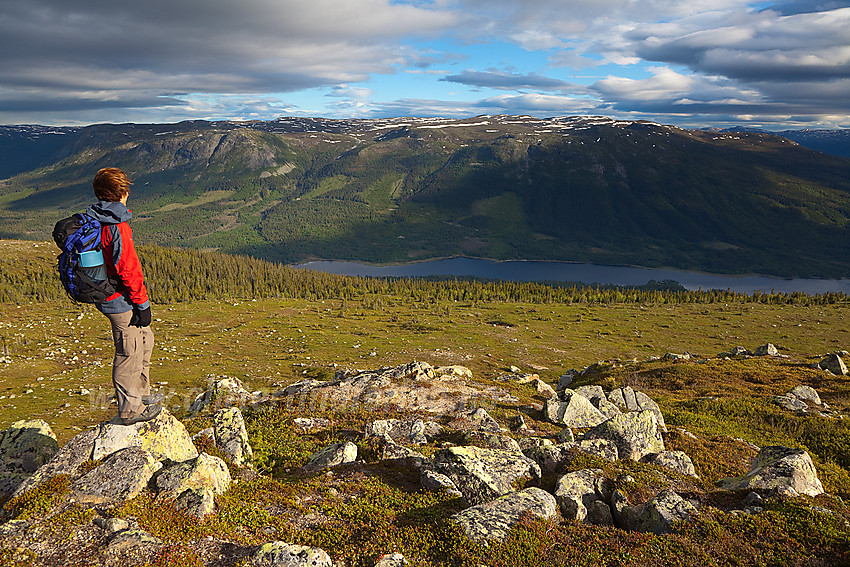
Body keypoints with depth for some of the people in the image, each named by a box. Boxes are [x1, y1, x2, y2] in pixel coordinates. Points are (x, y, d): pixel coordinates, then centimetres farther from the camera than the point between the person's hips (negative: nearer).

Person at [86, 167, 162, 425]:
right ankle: (129, 409, 15)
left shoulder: (91, 220, 7)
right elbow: (128, 269, -23)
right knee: (129, 351, 3)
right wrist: (142, 304, -15)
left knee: (144, 338, 23)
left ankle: (140, 393, 34)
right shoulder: (116, 226, -23)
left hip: (104, 295, 10)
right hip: (121, 301, -10)